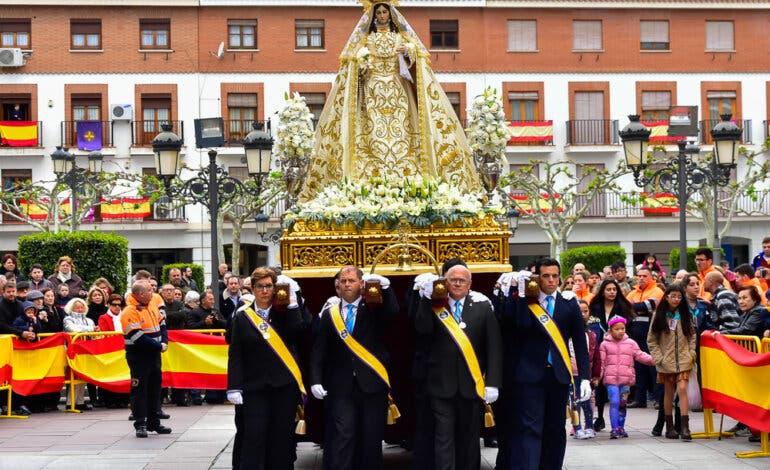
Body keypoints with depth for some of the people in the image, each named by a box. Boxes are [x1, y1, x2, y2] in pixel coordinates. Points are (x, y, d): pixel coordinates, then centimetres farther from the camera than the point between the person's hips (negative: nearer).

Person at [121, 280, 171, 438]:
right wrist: (159, 346, -15)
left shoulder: (152, 304, 6)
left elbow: (162, 323, 15)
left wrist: (164, 342, -2)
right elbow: (138, 338, -23)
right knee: (139, 389, -3)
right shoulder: (130, 312, -19)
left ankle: (154, 422, 24)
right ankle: (140, 425, 4)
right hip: (138, 356, -8)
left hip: (154, 353, 8)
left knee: (155, 388, 14)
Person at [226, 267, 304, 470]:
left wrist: (292, 303, -8)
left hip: (285, 384, 1)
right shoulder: (242, 316, 7)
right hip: (254, 387, -1)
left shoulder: (284, 313, 9)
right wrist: (234, 387, -6)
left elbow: (296, 334, -11)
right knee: (254, 438, -6)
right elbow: (235, 354, 3)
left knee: (282, 437, 4)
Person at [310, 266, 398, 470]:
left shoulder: (373, 309, 6)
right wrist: (316, 381, -2)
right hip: (341, 387, 0)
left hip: (372, 384, 0)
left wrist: (384, 285, -26)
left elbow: (393, 311, -16)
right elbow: (319, 351, 8)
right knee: (342, 437, -6)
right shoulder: (329, 314, 9)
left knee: (372, 439, 6)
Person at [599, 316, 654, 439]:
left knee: (623, 403, 9)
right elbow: (601, 362, 5)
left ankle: (621, 427, 21)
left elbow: (640, 355, 7)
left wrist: (653, 360, -5)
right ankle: (614, 429, -12)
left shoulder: (631, 343, 9)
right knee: (614, 402, -13)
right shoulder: (605, 344, 4)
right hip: (611, 378, -3)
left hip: (626, 379, 3)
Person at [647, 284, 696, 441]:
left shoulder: (686, 315, 8)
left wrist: (691, 354, -1)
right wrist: (658, 357, -6)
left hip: (683, 360, 0)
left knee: (682, 389, -14)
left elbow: (692, 336, 12)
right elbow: (651, 340, 3)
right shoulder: (659, 315, 2)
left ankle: (685, 427, -17)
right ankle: (670, 427, 16)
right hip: (666, 361, 0)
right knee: (668, 392, 6)